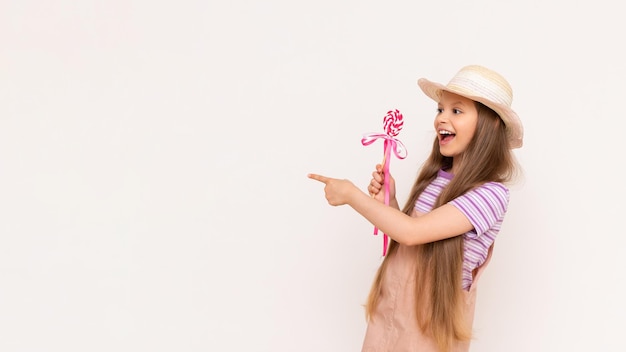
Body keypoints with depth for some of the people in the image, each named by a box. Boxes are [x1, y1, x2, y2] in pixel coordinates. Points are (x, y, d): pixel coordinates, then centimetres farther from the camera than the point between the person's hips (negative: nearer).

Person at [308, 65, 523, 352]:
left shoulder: (491, 193, -19)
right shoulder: (434, 176, 0)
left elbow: (412, 233, -26)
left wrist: (350, 194, -17)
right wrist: (388, 201, -7)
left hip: (432, 324, -5)